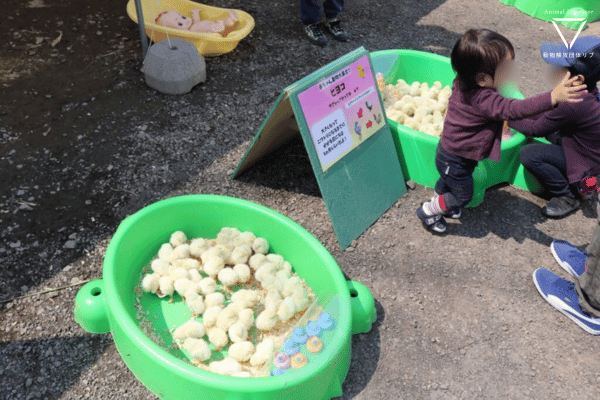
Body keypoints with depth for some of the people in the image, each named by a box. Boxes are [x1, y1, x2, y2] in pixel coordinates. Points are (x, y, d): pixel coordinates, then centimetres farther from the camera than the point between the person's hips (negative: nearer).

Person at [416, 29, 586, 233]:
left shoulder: (463, 85, -11)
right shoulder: (484, 100, -40)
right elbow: (514, 109, -53)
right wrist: (554, 97, -60)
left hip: (448, 149, 8)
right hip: (455, 161, -8)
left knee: (447, 182, 34)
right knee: (462, 195, 16)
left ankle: (439, 202, 61)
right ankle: (428, 211, 35)